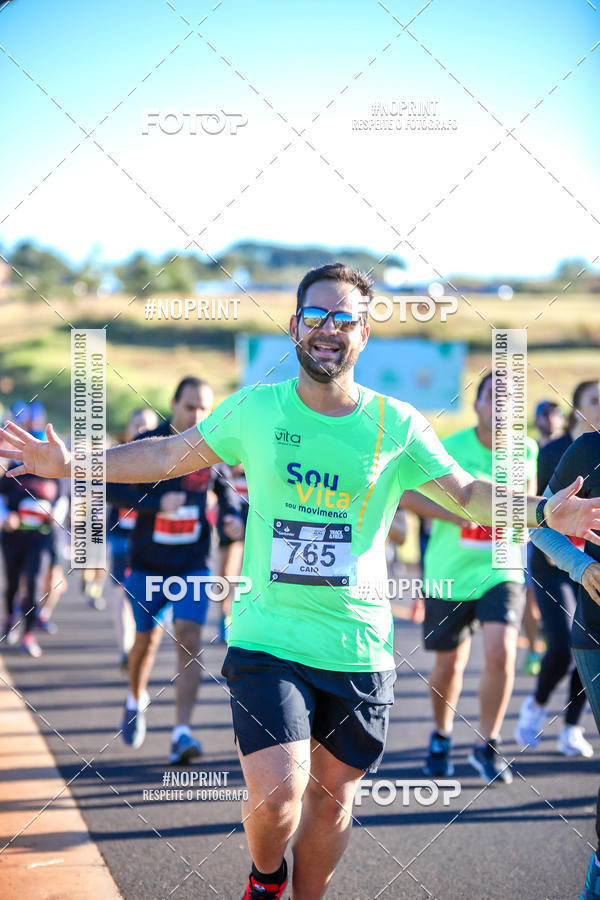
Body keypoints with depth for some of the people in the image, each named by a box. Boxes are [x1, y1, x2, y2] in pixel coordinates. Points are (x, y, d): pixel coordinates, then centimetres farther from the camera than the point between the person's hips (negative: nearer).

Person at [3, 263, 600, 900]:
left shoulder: (397, 425, -1)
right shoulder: (254, 410, -1)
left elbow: (467, 494, 6)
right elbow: (170, 455, 10)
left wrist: (543, 510, -11)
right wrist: (72, 465, 4)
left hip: (359, 649, 2)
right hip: (267, 639, -1)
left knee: (332, 794, 12)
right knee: (277, 794, -14)